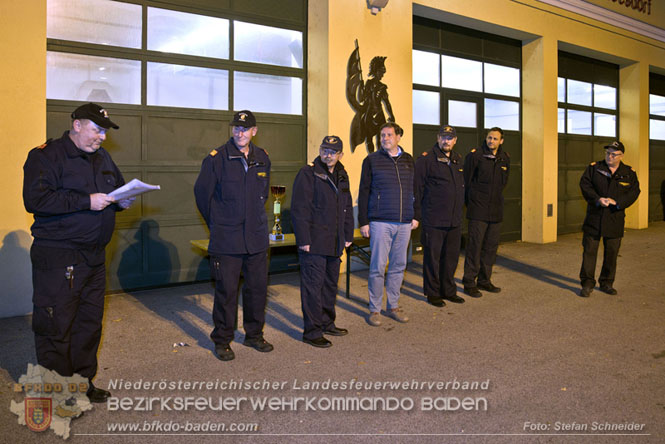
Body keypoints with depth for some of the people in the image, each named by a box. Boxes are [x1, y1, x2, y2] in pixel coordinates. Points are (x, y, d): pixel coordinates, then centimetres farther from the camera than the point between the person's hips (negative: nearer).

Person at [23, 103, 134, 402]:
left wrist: (122, 201, 3)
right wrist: (87, 201, -21)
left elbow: (118, 187, 27)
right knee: (55, 325, 0)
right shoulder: (46, 155, -7)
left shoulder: (102, 158, 15)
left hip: (94, 255, 7)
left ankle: (83, 382, 27)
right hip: (57, 257, -7)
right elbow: (35, 199, -19)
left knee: (90, 322, 13)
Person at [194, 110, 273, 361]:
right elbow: (202, 192, 2)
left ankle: (254, 334, 28)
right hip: (226, 239, -4)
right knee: (226, 289, 1)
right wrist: (216, 223, 7)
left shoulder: (263, 159, 8)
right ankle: (222, 340, 17)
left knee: (258, 286, 11)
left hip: (257, 236, 5)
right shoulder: (216, 158, -7)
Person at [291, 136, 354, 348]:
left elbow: (347, 208, 22)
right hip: (314, 243, -8)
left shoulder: (342, 176, 14)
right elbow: (299, 209, -14)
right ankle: (312, 332, 5)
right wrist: (303, 240, -19)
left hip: (334, 243, 8)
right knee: (313, 286, -3)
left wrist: (348, 235, 16)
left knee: (331, 284, 17)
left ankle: (327, 323, 31)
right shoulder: (308, 174, -9)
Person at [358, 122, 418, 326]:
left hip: (404, 224, 4)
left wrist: (415, 216, 12)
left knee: (398, 266, 10)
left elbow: (413, 190, 19)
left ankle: (393, 306, 23)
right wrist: (363, 221, -4)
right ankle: (374, 309, 11)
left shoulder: (408, 160, 13)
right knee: (378, 267, -2)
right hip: (380, 223, -4)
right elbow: (364, 192, 0)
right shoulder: (372, 160, 1)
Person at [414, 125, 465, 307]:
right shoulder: (426, 158, -7)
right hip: (433, 220, -6)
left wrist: (459, 209, 15)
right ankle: (432, 293, 16)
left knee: (451, 257, 14)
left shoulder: (457, 159, 14)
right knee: (432, 257, 3)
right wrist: (417, 215, -12)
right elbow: (417, 188, -10)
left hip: (454, 220, 7)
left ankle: (448, 291, 27)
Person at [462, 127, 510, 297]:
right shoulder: (475, 155, -8)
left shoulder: (505, 158, 9)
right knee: (475, 245, -5)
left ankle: (484, 280, 22)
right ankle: (469, 282, 3)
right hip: (478, 210, -6)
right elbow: (465, 179, -5)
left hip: (496, 210, 6)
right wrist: (470, 200, -1)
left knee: (491, 246, 11)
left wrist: (496, 198, 16)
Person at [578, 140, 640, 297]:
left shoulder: (629, 173, 6)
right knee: (589, 250, -2)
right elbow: (584, 184, -6)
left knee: (612, 252, 8)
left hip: (615, 218, 1)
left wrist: (616, 202, -18)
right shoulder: (593, 168, 3)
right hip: (594, 217, -1)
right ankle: (587, 284, 5)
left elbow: (634, 192, -2)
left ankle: (607, 283, 22)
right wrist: (597, 199, -20)